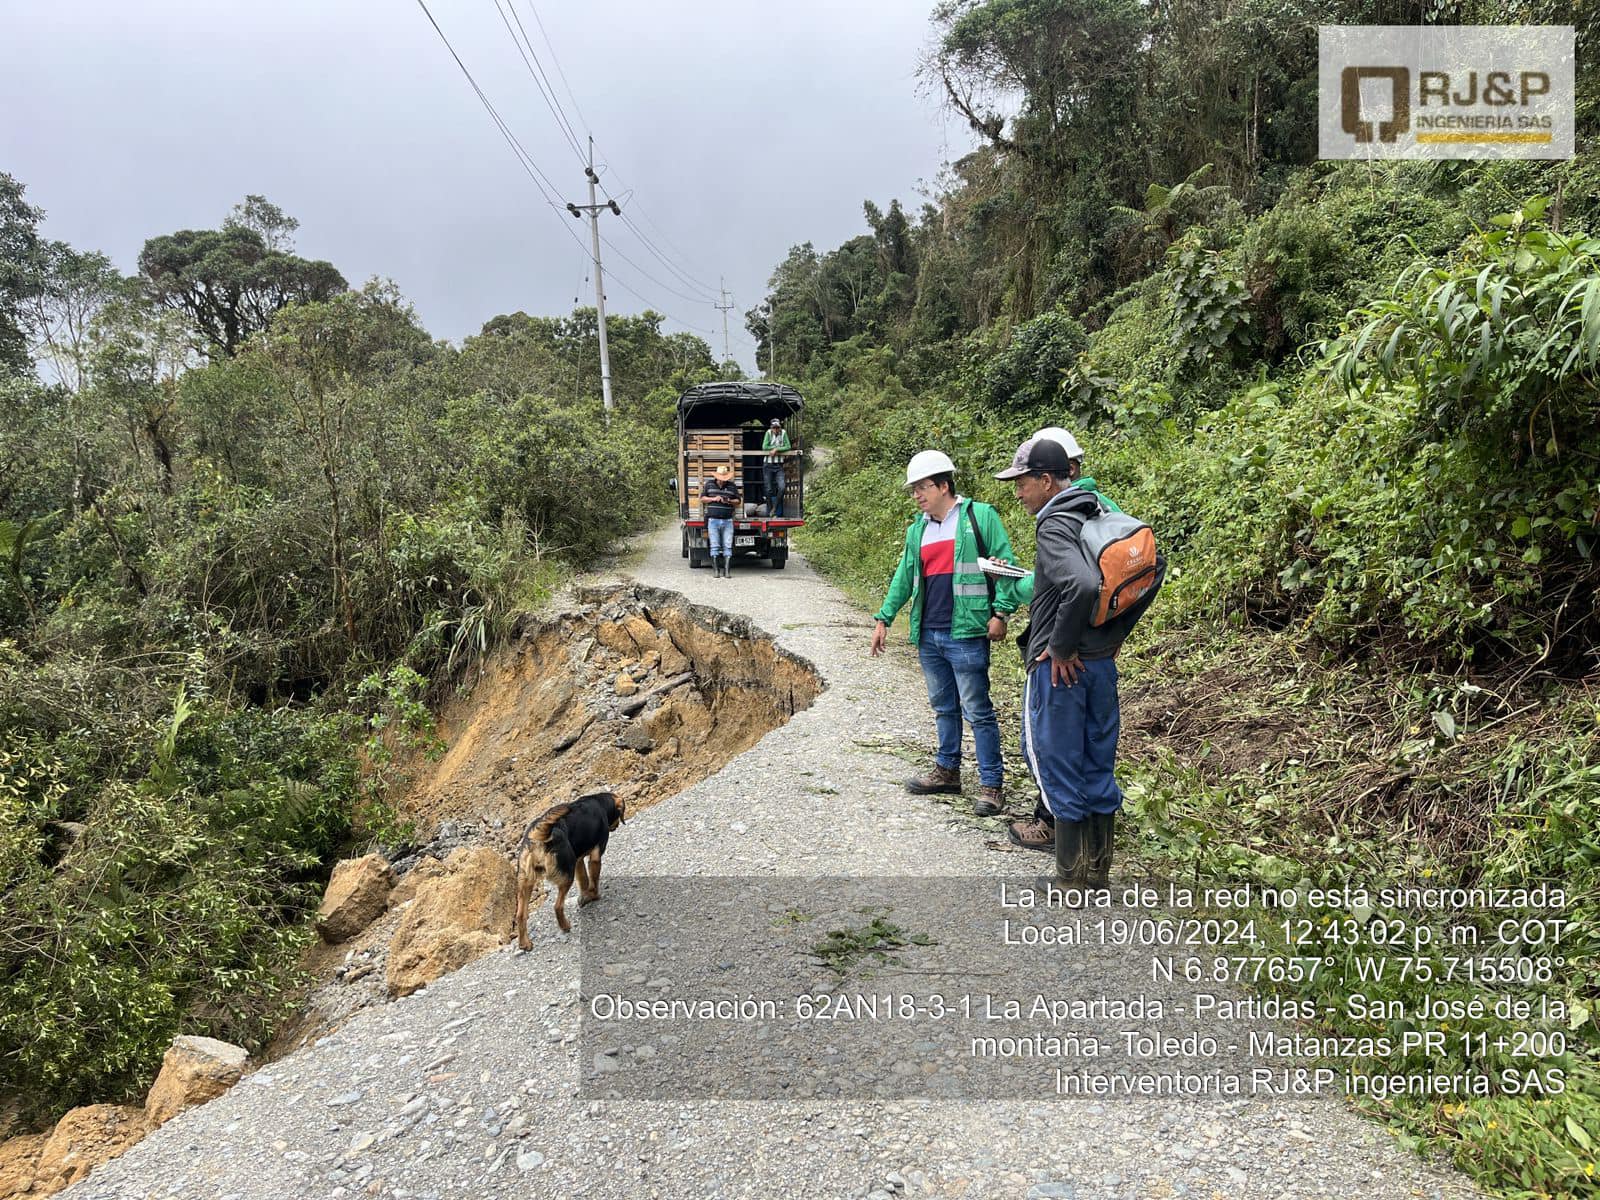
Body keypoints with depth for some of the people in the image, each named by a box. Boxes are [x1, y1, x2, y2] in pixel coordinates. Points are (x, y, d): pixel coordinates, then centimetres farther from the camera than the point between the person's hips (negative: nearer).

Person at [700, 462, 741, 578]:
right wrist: (713, 499, -7)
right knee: (715, 546, -1)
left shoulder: (732, 486, 8)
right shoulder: (709, 484, 8)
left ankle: (727, 571, -2)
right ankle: (717, 571, 3)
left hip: (727, 521, 0)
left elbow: (738, 502, 11)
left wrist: (729, 501, -10)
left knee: (728, 546, -4)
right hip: (713, 520, 0)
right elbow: (702, 499, 9)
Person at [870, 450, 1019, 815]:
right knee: (943, 707, 17)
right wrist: (883, 618, 14)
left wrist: (1000, 611, -14)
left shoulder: (980, 517, -5)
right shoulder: (917, 530, 14)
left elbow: (1004, 564, -8)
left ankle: (991, 784, 7)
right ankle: (947, 770, 29)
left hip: (965, 634, -6)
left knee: (977, 711, -1)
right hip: (928, 635, 7)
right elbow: (904, 576, 18)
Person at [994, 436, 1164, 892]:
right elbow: (1155, 566, 16)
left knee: (1057, 768, 4)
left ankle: (1072, 878, 14)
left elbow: (1081, 586, -34)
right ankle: (1099, 872, 26)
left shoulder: (1054, 526, -17)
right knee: (1098, 766, 15)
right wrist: (1116, 630, 15)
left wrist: (1061, 647, -21)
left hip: (1061, 666, -8)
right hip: (1103, 662, 8)